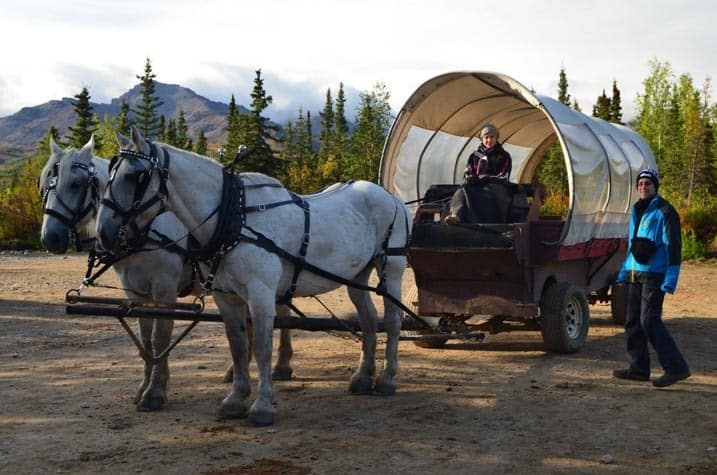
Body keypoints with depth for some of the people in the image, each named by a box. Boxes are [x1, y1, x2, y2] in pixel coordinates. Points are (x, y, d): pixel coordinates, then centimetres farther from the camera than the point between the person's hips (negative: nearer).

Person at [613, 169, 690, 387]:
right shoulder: (636, 211, 17)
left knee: (649, 320, -13)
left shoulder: (664, 211, -9)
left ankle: (676, 368, -8)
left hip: (654, 275, -9)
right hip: (636, 275, 9)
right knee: (633, 322, 8)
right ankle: (638, 368, 15)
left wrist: (671, 279, -20)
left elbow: (673, 246, -14)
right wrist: (624, 271, 23)